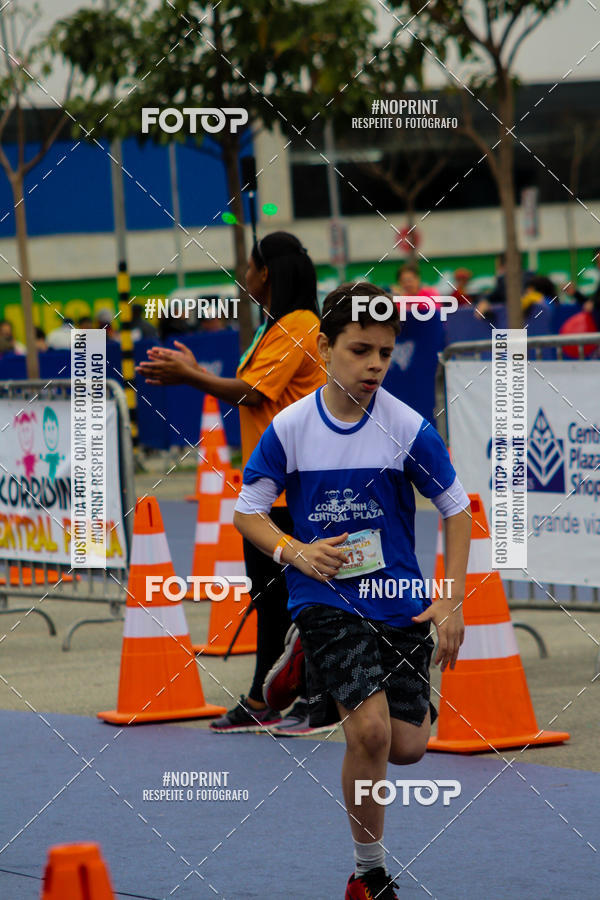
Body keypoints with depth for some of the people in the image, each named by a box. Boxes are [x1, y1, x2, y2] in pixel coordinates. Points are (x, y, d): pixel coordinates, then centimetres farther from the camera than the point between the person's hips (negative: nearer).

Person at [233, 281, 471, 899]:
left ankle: (418, 704, 38)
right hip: (324, 599, -2)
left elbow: (456, 510, 3)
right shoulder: (289, 427, -6)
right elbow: (246, 511, 3)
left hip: (400, 599, 2)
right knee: (371, 731, -21)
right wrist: (296, 552, -16)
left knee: (406, 747, -1)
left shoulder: (409, 429, -6)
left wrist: (451, 603, -4)